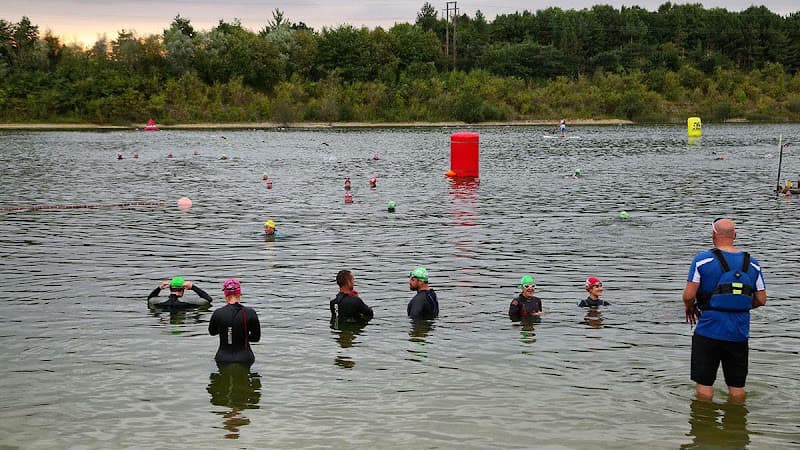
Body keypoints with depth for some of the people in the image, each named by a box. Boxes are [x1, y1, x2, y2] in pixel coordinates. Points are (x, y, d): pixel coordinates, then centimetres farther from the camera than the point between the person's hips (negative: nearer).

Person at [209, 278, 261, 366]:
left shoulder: (218, 314, -6)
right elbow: (256, 337, 4)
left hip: (223, 359, 1)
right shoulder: (250, 313, -7)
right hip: (244, 359, 0)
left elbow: (212, 332, 14)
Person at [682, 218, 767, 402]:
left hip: (709, 330, -3)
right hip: (739, 333, 3)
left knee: (704, 383, 8)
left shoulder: (702, 260, -9)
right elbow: (761, 300, 4)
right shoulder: (752, 263, 3)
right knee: (737, 384, 14)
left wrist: (690, 308, 9)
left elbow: (688, 296, -12)